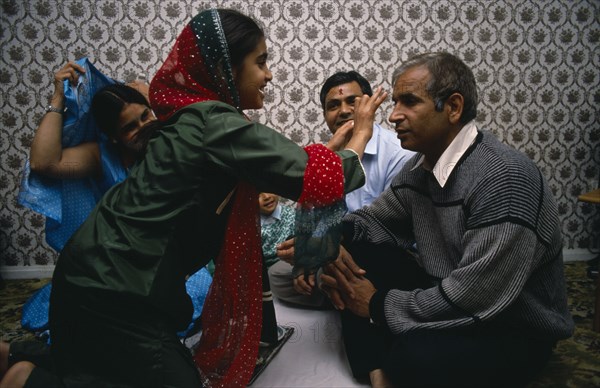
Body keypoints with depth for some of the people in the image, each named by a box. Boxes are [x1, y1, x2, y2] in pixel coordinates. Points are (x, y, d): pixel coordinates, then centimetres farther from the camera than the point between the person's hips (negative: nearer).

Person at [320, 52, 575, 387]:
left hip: (514, 332, -8)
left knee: (414, 356, -38)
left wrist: (378, 305, -17)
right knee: (351, 244, -7)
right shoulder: (422, 165, 0)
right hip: (445, 297, 8)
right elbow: (374, 219, 11)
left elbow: (471, 300, -30)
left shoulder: (504, 179, -27)